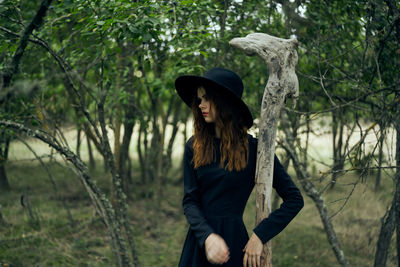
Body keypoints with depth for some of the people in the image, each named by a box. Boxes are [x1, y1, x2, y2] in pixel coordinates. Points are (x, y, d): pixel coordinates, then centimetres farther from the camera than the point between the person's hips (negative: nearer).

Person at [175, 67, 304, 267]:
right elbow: (190, 200, -3)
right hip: (198, 242, 3)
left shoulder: (253, 148, -7)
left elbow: (294, 200, -6)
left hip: (233, 243, -3)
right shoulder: (194, 146, 1)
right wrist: (208, 236, -19)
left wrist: (259, 236, -10)